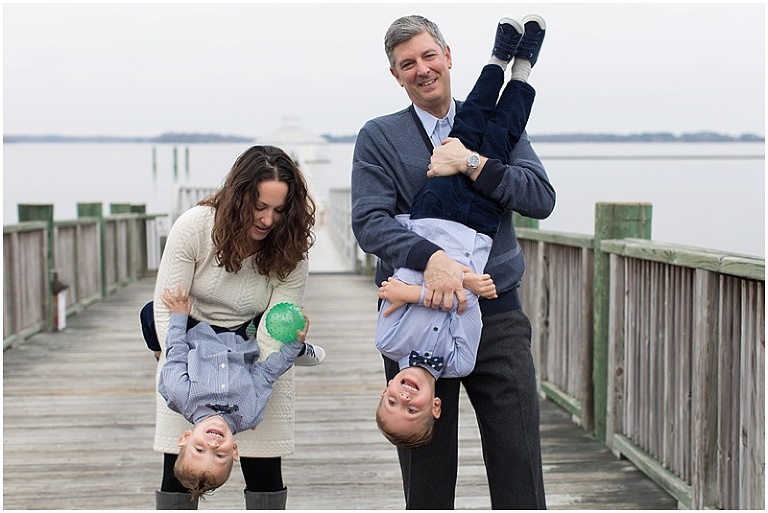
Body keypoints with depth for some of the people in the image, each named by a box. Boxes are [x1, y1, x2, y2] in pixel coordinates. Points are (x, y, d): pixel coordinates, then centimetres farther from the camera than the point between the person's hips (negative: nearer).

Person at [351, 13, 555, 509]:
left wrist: (472, 163, -14)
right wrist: (431, 257, -26)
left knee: (519, 469, -1)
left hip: (497, 315, 1)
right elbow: (370, 221, -9)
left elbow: (542, 198, -2)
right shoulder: (379, 137, 5)